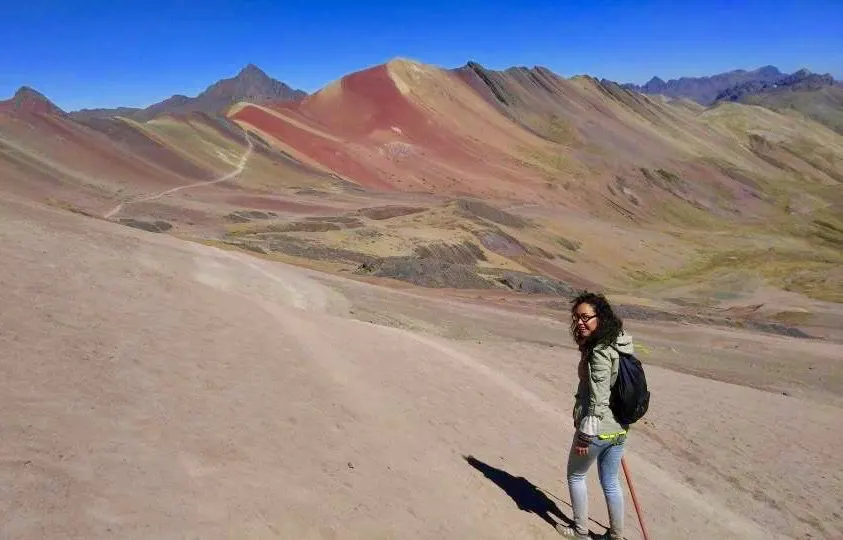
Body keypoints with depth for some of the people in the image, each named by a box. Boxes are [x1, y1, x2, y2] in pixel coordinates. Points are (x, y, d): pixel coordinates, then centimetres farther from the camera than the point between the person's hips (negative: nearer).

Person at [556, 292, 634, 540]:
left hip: (596, 429, -8)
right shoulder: (618, 344, 5)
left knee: (575, 475, 16)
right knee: (610, 482, 22)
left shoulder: (599, 352, -24)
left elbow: (598, 398, -25)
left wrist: (586, 433, -18)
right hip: (618, 429, 8)